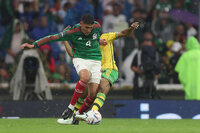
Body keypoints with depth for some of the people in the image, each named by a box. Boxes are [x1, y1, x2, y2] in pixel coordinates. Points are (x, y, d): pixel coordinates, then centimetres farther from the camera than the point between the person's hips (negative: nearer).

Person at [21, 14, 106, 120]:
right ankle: (71, 107, -27)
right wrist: (33, 45, -14)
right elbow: (52, 38, -12)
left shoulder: (97, 27, -5)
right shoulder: (72, 33, -13)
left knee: (93, 94, -10)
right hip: (80, 59, -3)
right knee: (85, 77, -38)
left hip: (95, 60, 4)